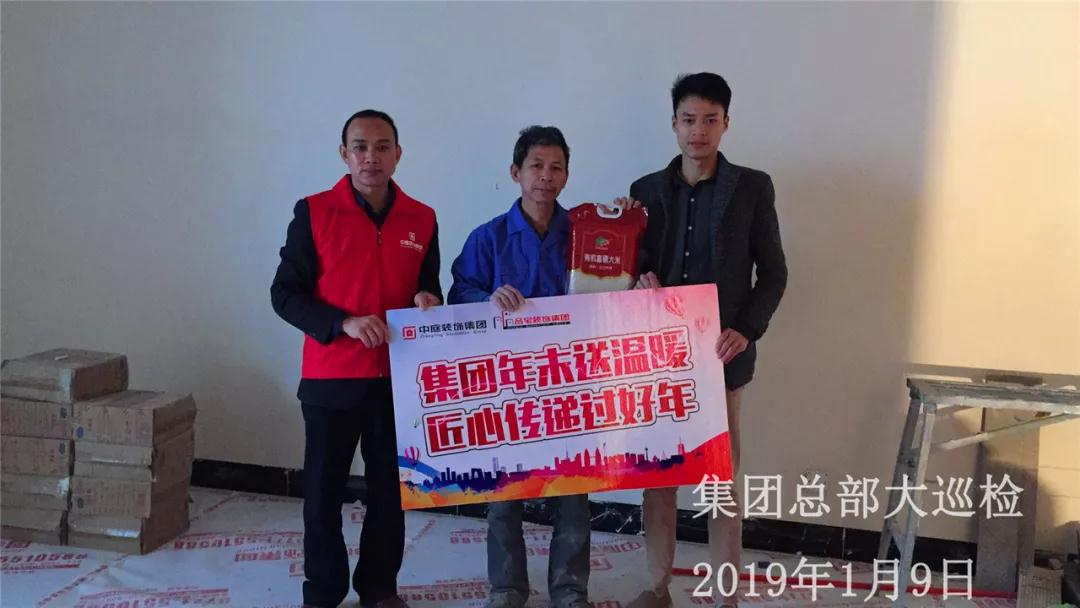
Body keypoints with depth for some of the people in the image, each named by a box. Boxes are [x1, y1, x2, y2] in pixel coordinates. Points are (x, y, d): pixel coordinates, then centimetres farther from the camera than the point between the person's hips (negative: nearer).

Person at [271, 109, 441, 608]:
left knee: (391, 489, 10)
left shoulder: (422, 219, 6)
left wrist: (428, 301, -8)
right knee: (323, 491, 6)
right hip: (330, 377, -2)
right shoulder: (313, 212, -3)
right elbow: (285, 294, -4)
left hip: (398, 377, 3)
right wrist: (345, 323, -18)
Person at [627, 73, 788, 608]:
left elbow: (773, 273, 1)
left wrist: (747, 330, -13)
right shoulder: (646, 189, 8)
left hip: (721, 352, -2)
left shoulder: (752, 188, 1)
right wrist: (639, 280, -11)